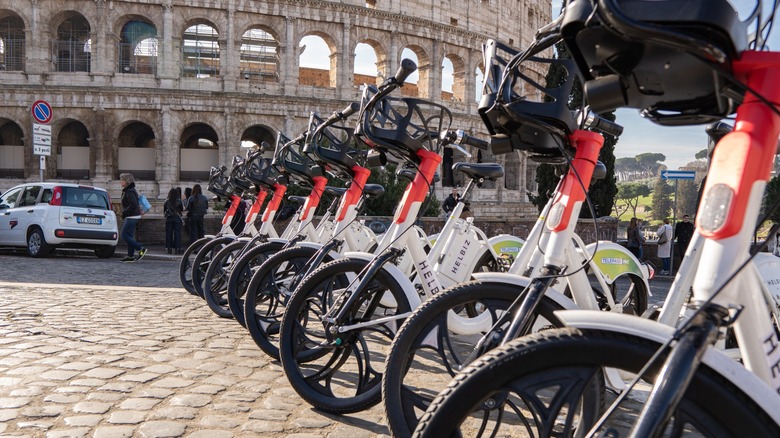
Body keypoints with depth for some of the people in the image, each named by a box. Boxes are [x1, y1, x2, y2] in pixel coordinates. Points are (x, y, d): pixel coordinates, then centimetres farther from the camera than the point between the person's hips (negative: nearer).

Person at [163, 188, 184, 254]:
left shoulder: (166, 201, -3)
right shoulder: (179, 201, -7)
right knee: (177, 233, 1)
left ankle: (169, 248, 8)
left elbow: (164, 210, 4)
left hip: (169, 219, 2)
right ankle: (177, 248, -3)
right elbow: (182, 209, 3)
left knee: (168, 234, 8)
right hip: (177, 218, -1)